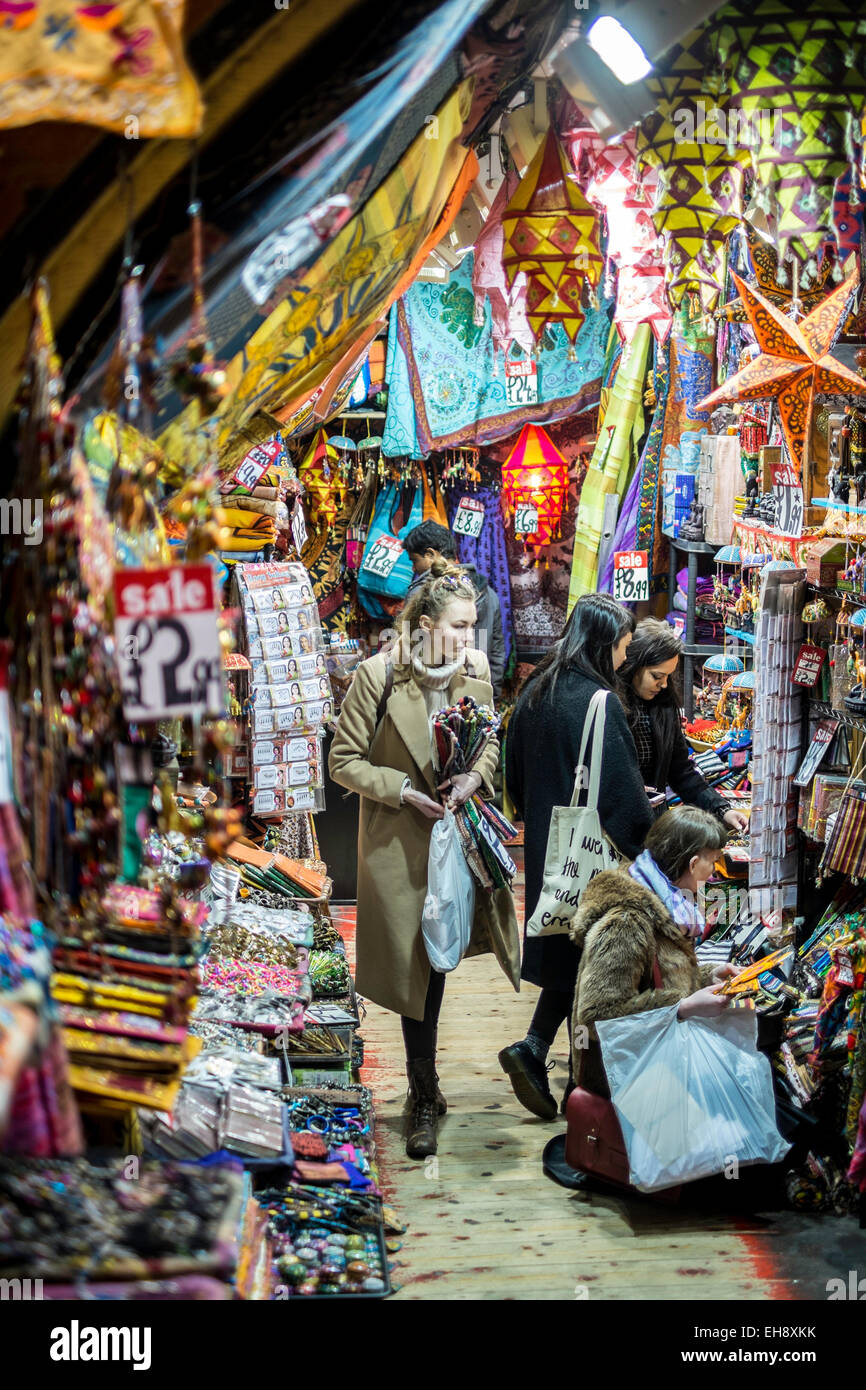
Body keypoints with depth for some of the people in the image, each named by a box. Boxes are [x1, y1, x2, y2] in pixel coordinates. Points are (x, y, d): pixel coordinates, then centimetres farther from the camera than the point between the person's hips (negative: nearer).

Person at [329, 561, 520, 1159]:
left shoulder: (476, 668, 0)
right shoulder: (378, 675, -14)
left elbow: (490, 743, 14)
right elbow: (344, 761, -7)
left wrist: (474, 776, -7)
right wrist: (403, 790, -18)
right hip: (403, 842, -3)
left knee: (433, 962, 8)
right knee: (420, 968, 4)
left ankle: (425, 1090, 27)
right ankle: (425, 1099, 18)